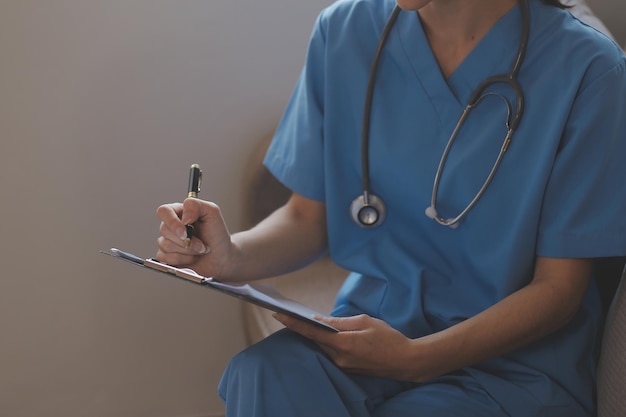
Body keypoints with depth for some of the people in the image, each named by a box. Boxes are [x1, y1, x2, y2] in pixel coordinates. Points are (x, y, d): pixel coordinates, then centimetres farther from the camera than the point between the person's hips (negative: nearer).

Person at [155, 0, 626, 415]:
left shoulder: (585, 70, -13)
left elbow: (558, 288, -10)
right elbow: (308, 217, 7)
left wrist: (417, 359, -22)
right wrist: (231, 256, -15)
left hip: (515, 360, -3)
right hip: (370, 325, 3)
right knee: (261, 373, -28)